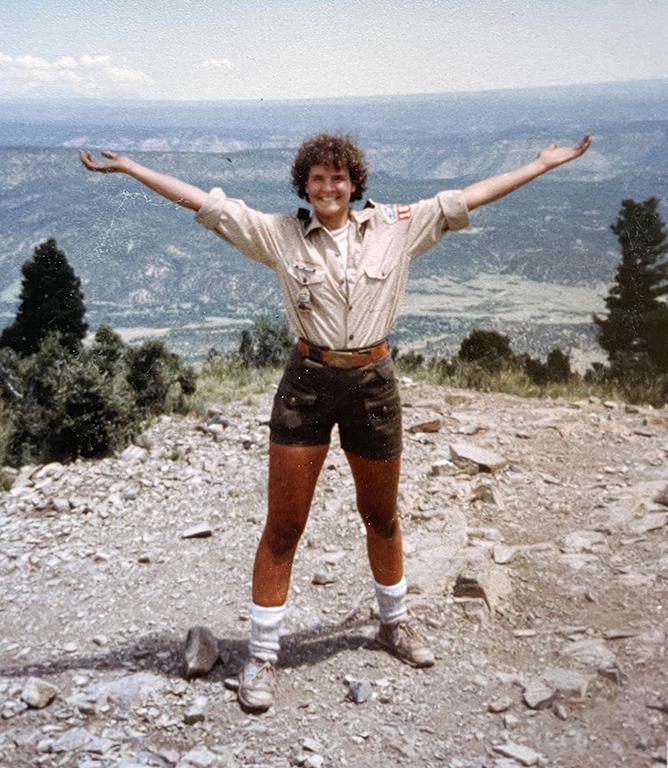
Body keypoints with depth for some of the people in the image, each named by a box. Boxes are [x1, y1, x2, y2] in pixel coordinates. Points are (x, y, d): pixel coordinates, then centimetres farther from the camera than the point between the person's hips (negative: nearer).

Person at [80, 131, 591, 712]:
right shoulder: (279, 235, -1)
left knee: (382, 517, 18)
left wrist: (543, 164, 11)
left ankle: (395, 622, 42)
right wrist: (129, 167, -3)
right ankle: (262, 655, 17)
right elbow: (206, 203, -1)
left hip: (374, 383, 2)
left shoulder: (396, 228, 3)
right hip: (307, 383, -1)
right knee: (283, 527, 1)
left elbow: (464, 199, 7)